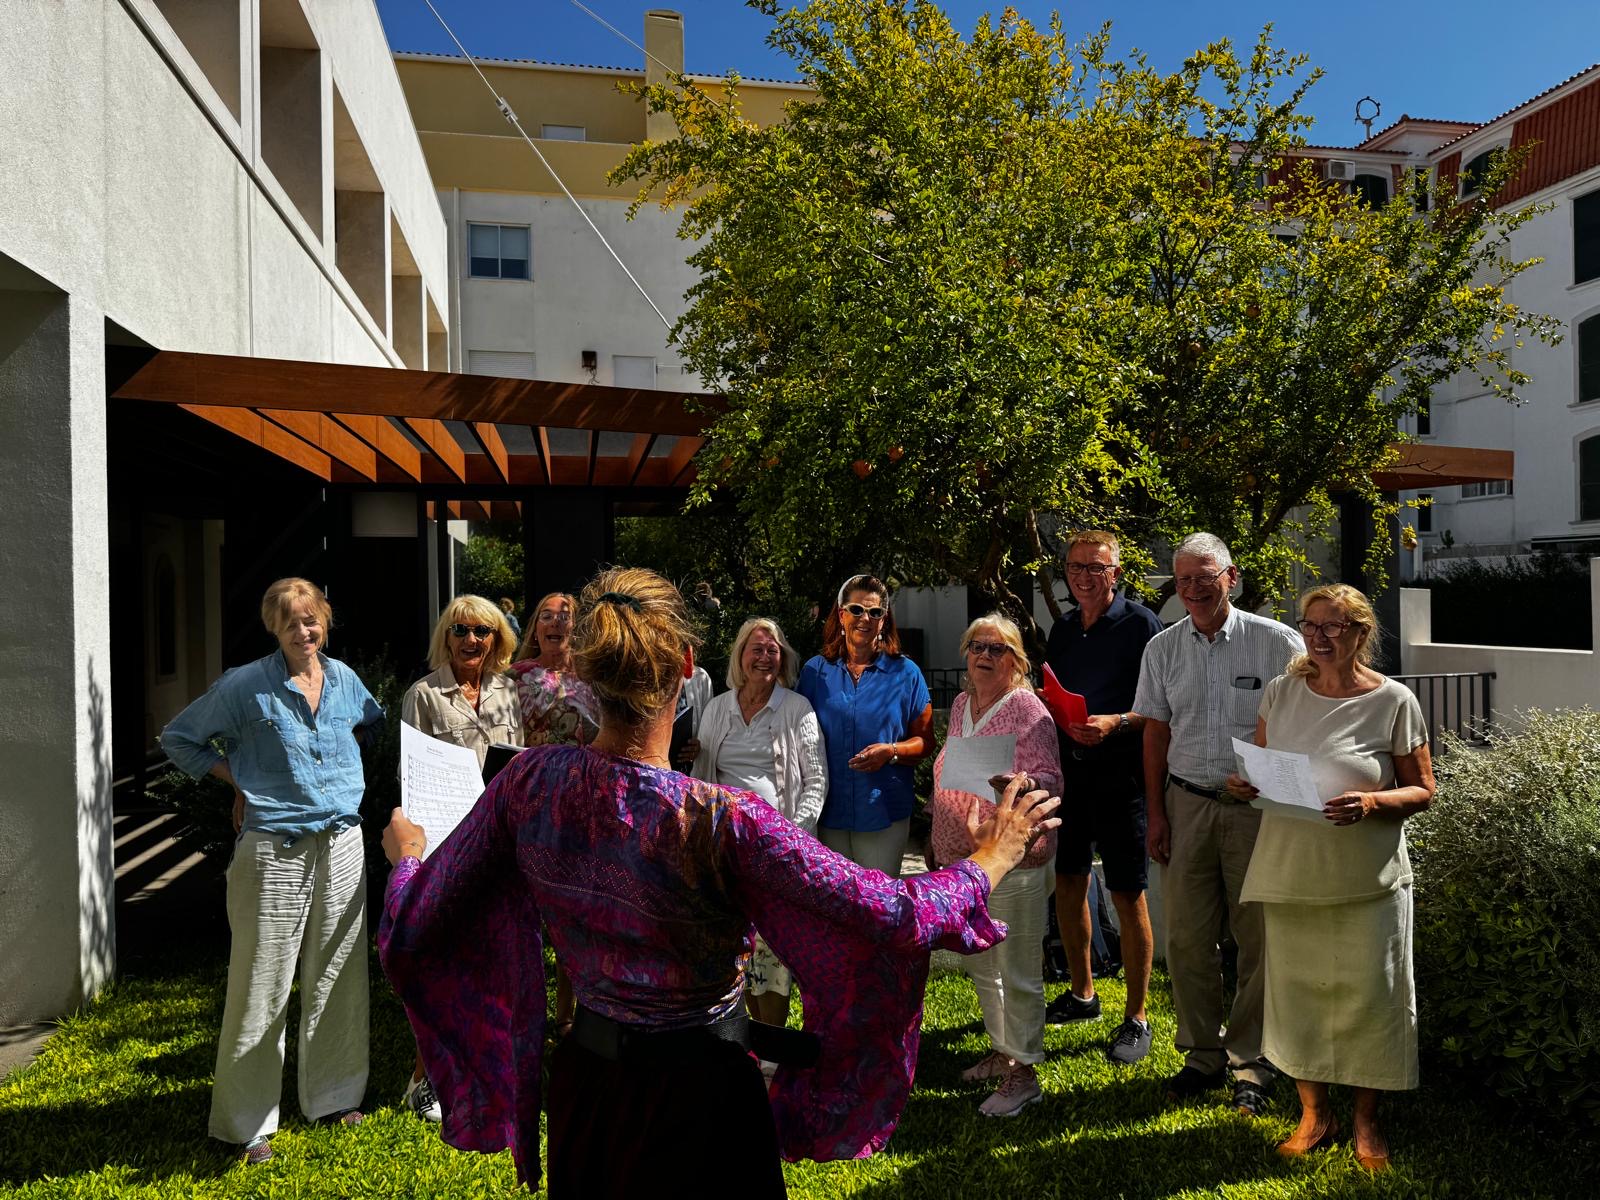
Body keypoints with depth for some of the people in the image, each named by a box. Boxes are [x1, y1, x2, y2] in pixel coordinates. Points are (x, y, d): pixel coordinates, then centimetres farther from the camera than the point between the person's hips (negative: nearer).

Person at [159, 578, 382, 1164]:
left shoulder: (344, 679, 6)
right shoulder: (246, 686, -7)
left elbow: (374, 723, 26)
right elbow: (179, 738, 4)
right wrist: (239, 782, -2)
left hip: (342, 845, 4)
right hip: (274, 851, -4)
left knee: (338, 976, 14)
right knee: (263, 984, 3)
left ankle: (334, 1094, 31)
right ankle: (246, 1121, 19)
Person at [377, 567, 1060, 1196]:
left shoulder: (528, 784, -18)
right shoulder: (724, 821, -32)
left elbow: (414, 923, -6)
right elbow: (899, 916, -28)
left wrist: (406, 854, 16)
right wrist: (990, 859, -11)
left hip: (586, 1083, 5)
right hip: (700, 1089, -4)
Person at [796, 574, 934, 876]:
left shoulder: (905, 673, 2)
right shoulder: (815, 671, 6)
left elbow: (926, 741, 4)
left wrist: (891, 752, -16)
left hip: (884, 813, -1)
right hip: (827, 811, 1)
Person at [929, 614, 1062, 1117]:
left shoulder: (1027, 708, -11)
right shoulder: (960, 705, 10)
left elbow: (1050, 779, -15)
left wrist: (1019, 784, -36)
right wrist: (941, 840, 20)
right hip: (960, 857, 8)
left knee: (1018, 970, 2)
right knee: (978, 962, 19)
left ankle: (1023, 1073, 16)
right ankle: (1002, 1049, 37)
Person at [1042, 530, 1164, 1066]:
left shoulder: (1140, 624, -7)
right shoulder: (1062, 629, 12)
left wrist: (1116, 723, -26)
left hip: (1118, 774, -6)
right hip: (1067, 769, 7)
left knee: (1128, 896, 0)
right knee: (1068, 883, 14)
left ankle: (1136, 1018, 14)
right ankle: (1081, 993, 32)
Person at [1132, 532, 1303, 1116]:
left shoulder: (1277, 642, -5)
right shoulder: (1162, 648, 6)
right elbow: (1156, 733, 10)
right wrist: (1157, 813, 6)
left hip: (1257, 806, -3)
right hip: (1187, 805, 3)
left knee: (1258, 937, 5)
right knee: (1187, 938, 7)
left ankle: (1249, 1062, 22)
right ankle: (1203, 1055, 24)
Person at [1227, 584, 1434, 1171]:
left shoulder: (1394, 701, -6)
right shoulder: (1281, 692, 3)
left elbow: (1422, 791, -1)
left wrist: (1372, 802, -20)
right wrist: (1246, 785, -8)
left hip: (1368, 878, -3)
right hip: (1290, 872, 3)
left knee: (1369, 993, 6)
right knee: (1295, 988, 10)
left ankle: (1367, 1121, 30)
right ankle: (1314, 1114, 30)